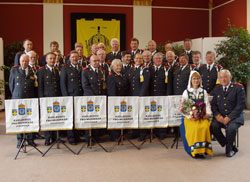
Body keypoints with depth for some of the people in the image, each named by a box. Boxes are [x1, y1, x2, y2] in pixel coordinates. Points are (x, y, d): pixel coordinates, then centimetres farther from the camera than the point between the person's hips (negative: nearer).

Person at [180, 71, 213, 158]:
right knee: (194, 128, -33)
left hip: (202, 117, 2)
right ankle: (195, 150, -19)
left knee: (205, 127, -31)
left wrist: (208, 113, -10)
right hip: (190, 117, -2)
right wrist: (190, 116, -14)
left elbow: (207, 105, 11)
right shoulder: (186, 92, 10)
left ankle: (203, 150, -19)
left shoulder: (204, 92, 17)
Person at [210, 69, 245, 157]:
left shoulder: (239, 87, 0)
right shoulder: (216, 89, 14)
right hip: (221, 116, 4)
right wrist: (217, 115, -10)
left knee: (231, 128, -33)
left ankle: (229, 149, -2)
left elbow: (241, 105, -7)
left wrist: (229, 117, -16)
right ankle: (232, 147, -4)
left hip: (234, 116, -3)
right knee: (213, 126, -26)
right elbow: (213, 104, 11)